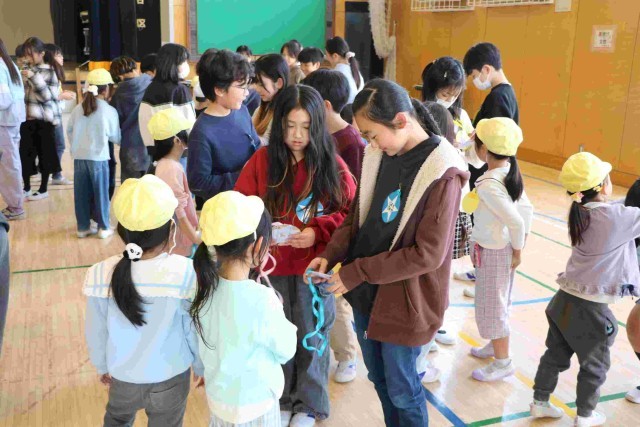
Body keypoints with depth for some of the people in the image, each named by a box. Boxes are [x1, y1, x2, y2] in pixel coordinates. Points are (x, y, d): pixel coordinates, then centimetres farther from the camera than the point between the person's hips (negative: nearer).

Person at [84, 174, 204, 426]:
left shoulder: (100, 276, -21)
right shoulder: (186, 273, -28)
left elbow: (95, 333, -6)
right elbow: (196, 330, -15)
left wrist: (102, 366, 14)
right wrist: (201, 366, 5)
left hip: (123, 377, 2)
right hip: (171, 377, -1)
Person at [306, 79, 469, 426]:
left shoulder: (442, 174, -22)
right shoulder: (378, 156, -1)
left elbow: (427, 254, -23)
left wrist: (356, 272, -21)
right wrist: (331, 255, -8)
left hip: (404, 300, -6)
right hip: (365, 293, 7)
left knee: (401, 388, 12)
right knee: (378, 379, 23)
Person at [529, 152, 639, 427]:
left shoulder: (580, 213, 1)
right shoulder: (617, 216, -20)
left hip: (565, 299, 6)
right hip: (591, 308, -6)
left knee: (555, 355, 21)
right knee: (595, 366, 17)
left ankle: (540, 403, 35)